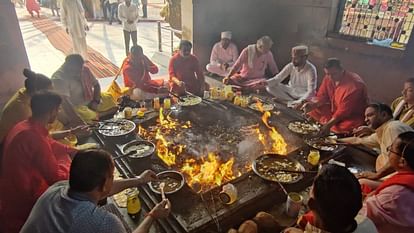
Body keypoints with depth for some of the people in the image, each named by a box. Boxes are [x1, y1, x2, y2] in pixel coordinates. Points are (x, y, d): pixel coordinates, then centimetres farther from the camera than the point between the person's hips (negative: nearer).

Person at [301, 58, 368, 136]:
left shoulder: (354, 84, -28)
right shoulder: (329, 78, -6)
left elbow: (344, 110, -30)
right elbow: (322, 97, 0)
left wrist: (328, 125, -33)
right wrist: (313, 104, -23)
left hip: (352, 116, -7)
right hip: (334, 110, 7)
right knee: (312, 109, -6)